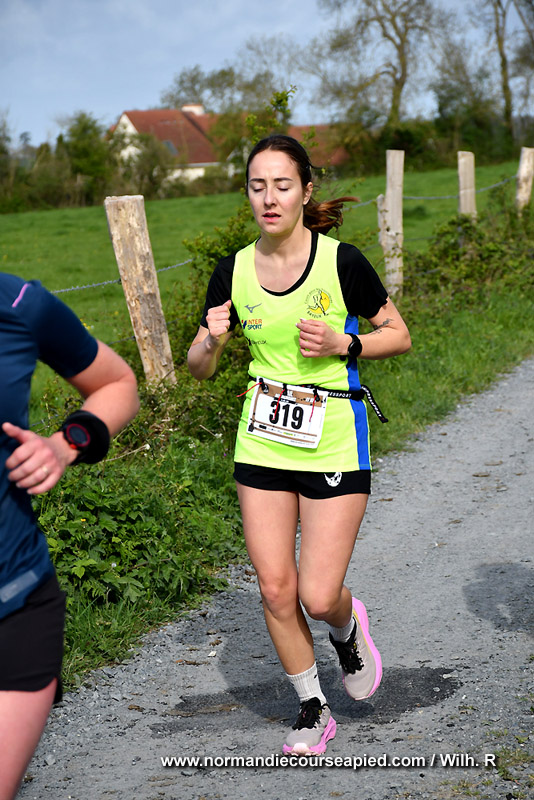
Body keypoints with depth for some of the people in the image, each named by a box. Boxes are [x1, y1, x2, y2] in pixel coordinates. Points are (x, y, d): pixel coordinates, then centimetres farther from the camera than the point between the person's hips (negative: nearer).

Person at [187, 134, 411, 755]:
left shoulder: (342, 262, -10)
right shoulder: (233, 272, 0)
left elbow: (399, 336, 1)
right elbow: (198, 368, 7)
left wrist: (342, 344, -17)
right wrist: (212, 340, -16)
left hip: (334, 442, -3)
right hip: (262, 442, 3)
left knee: (318, 597, -7)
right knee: (275, 590, 5)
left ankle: (348, 628, 30)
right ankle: (312, 710, 26)